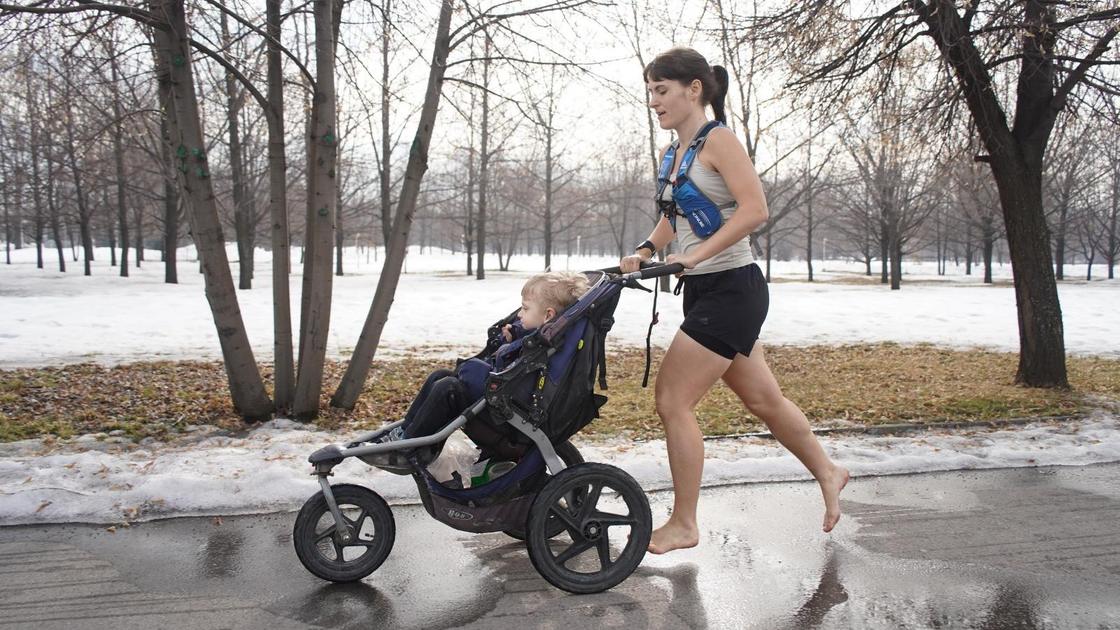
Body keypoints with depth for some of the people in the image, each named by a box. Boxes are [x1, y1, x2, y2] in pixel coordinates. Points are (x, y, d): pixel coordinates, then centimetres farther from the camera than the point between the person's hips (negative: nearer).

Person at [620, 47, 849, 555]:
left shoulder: (718, 140, -11)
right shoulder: (672, 153, 13)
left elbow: (755, 210, -21)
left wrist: (697, 254, -25)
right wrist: (644, 253, 7)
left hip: (732, 290, -9)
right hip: (703, 291, 9)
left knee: (672, 401, -8)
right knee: (763, 399, 18)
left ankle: (683, 524, 5)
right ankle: (828, 474, 38)